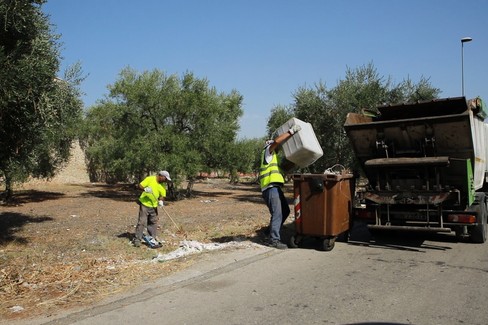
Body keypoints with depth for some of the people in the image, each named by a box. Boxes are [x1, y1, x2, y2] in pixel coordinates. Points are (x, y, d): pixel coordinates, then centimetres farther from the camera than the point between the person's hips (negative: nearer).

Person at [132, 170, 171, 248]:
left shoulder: (162, 185, 5)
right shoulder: (149, 179, -11)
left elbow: (163, 195, 5)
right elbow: (140, 185, -13)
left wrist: (161, 201, -16)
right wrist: (145, 189, -32)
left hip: (153, 206, 6)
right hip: (144, 204, -6)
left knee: (153, 222, 10)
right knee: (142, 222, -5)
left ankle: (153, 240, 19)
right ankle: (137, 239, 4)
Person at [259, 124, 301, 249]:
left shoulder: (274, 157, 30)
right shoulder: (267, 152, 2)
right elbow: (277, 141, -17)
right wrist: (291, 131, -14)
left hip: (276, 188, 10)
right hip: (271, 187, -10)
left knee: (285, 211, 15)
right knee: (277, 214, -12)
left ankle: (270, 232, 25)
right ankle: (274, 239, -10)